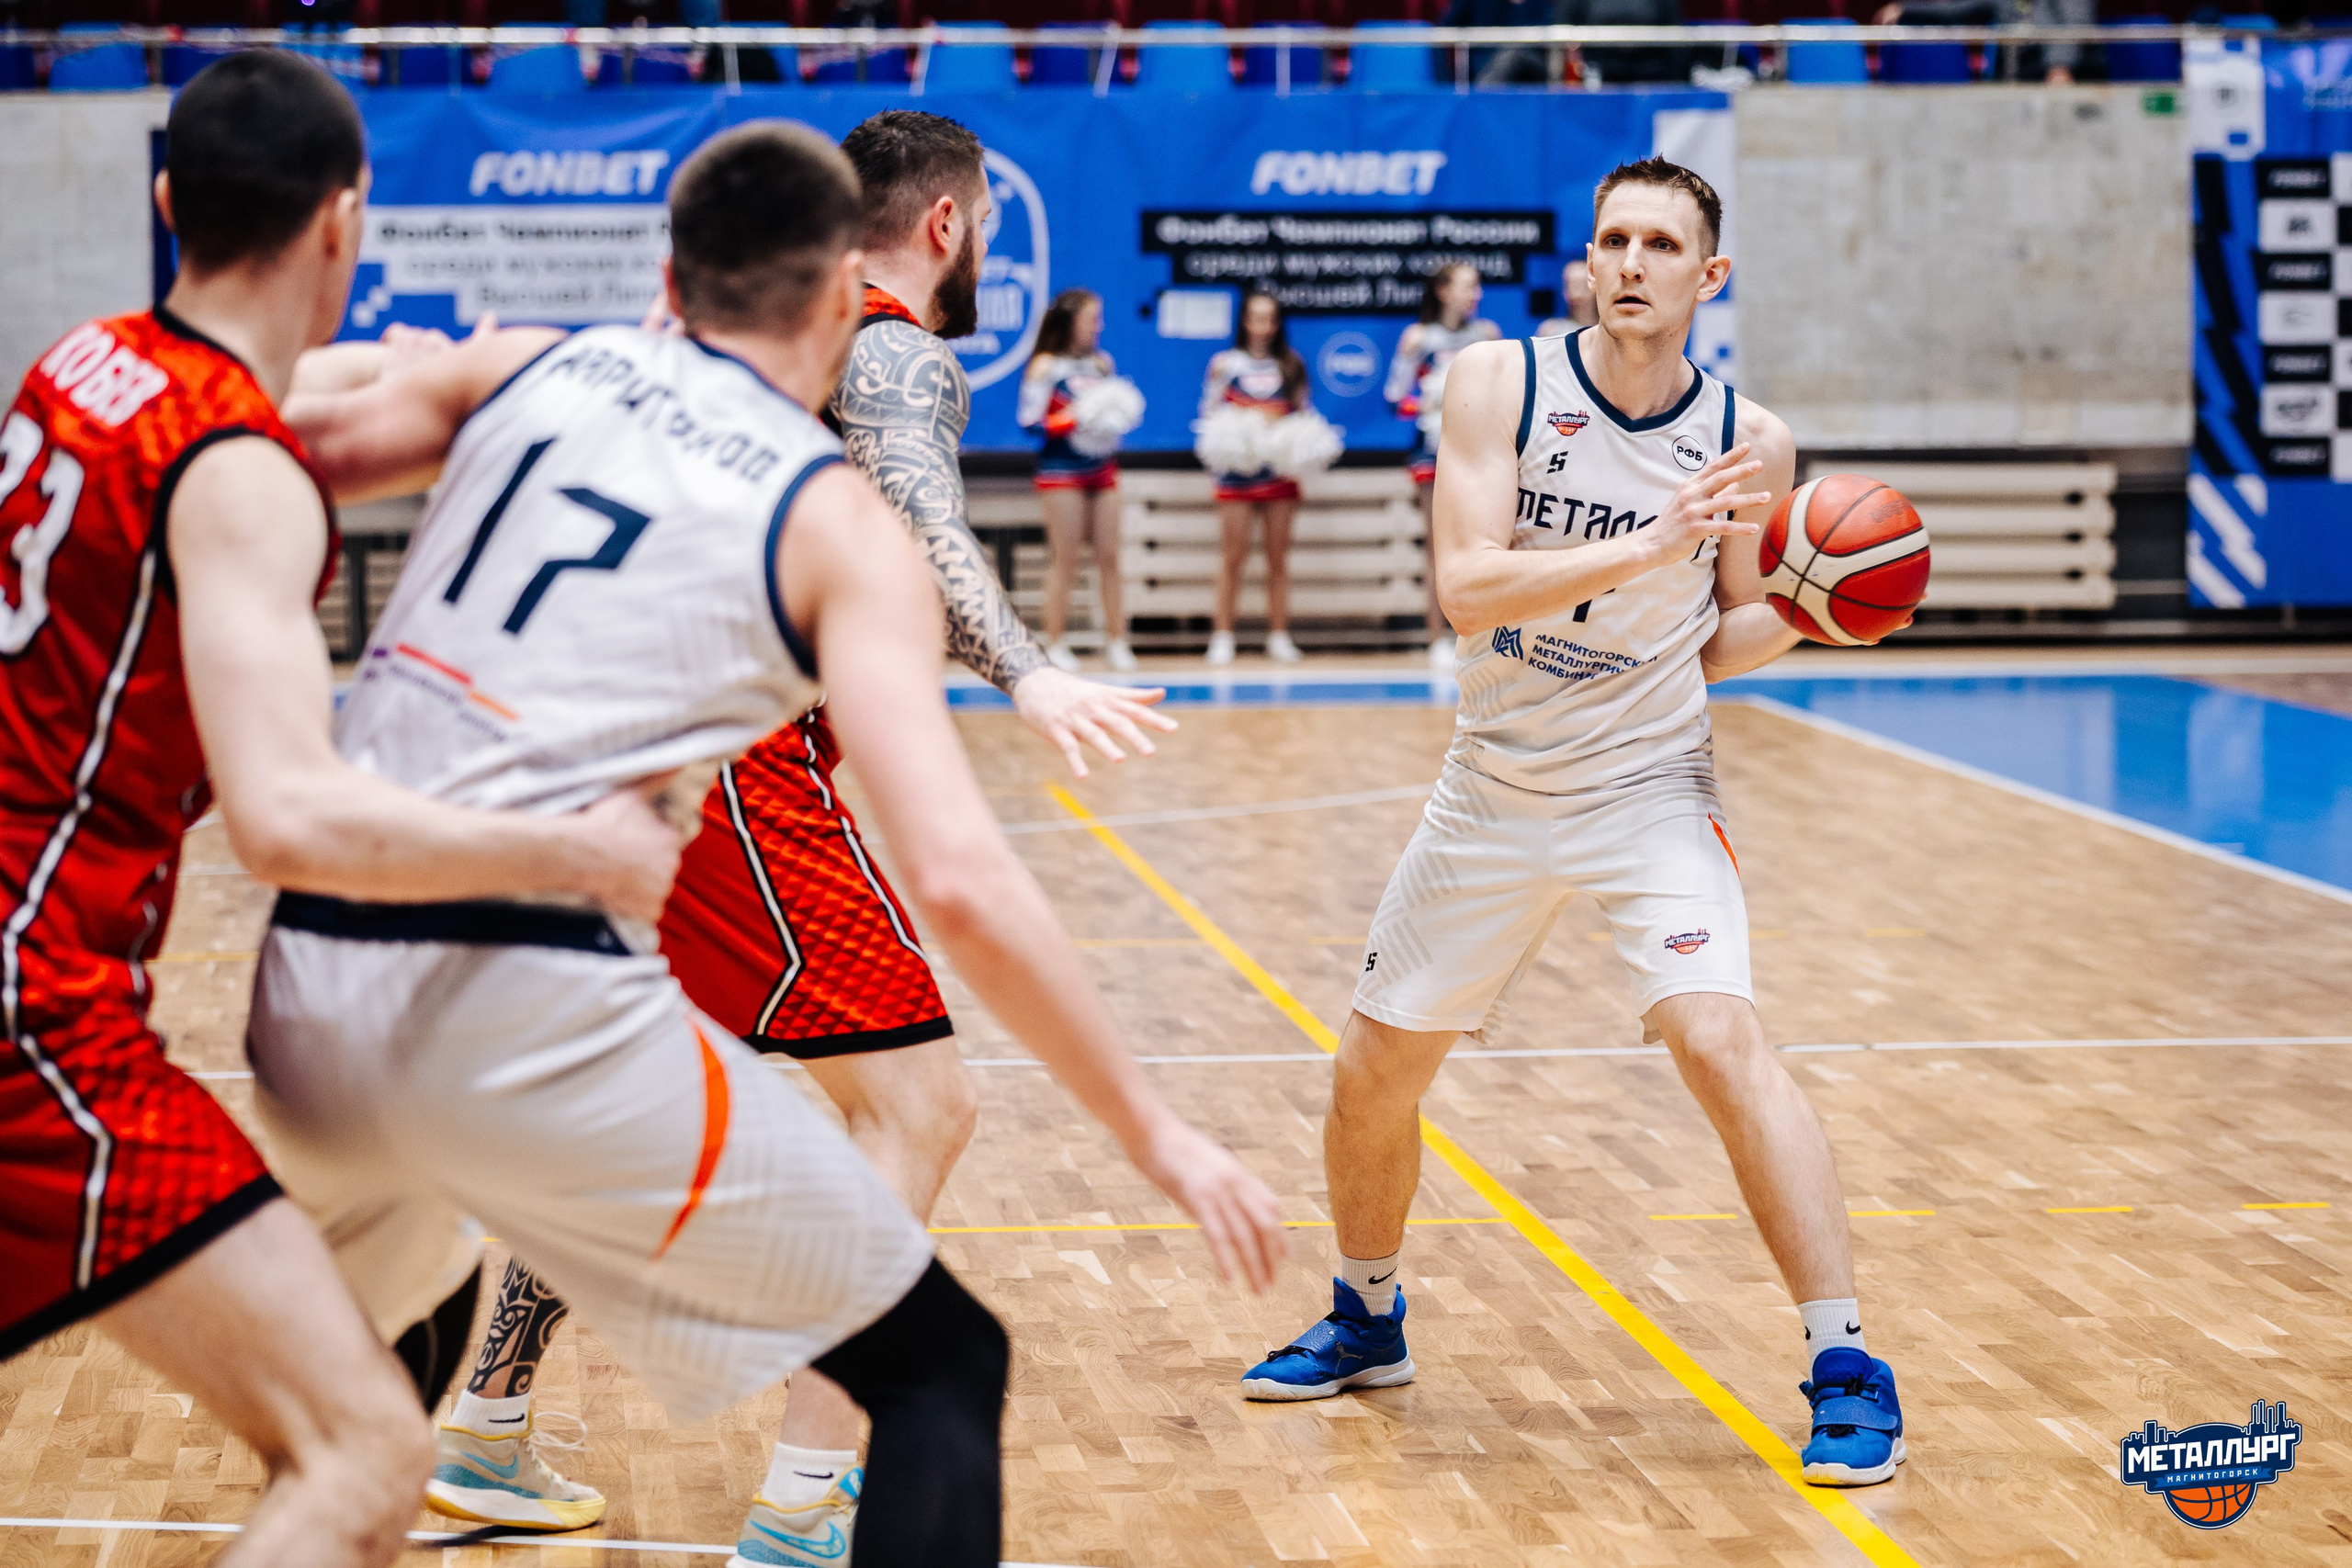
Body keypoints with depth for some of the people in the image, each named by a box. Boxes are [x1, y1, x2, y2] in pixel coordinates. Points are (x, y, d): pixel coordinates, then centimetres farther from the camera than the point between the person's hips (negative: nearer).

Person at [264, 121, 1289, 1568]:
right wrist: (1153, 1132, -2)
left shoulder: (525, 366, 14)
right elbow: (960, 879, -9)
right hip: (536, 1012, -6)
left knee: (375, 1341, 36)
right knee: (941, 1366, 5)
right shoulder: (840, 526, 1)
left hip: (310, 988, 6)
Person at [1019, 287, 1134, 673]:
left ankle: (1115, 641, 8)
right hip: (1061, 471, -5)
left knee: (1109, 556, 3)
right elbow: (1030, 421, -13)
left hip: (1102, 468, 5)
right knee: (1066, 561, -3)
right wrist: (1073, 421, -22)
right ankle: (1055, 644, 5)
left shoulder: (1102, 363, 10)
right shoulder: (1046, 367, -7)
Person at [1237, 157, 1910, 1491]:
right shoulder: (1502, 382, -10)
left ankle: (1847, 1369, -17)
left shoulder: (1750, 444, -7)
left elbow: (1723, 638, 7)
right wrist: (1650, 545, -30)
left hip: (1649, 788, -2)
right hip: (1495, 791, 2)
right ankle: (1368, 1323, 38)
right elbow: (1468, 588, -21)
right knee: (1376, 1068, 11)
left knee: (1720, 1036, -24)